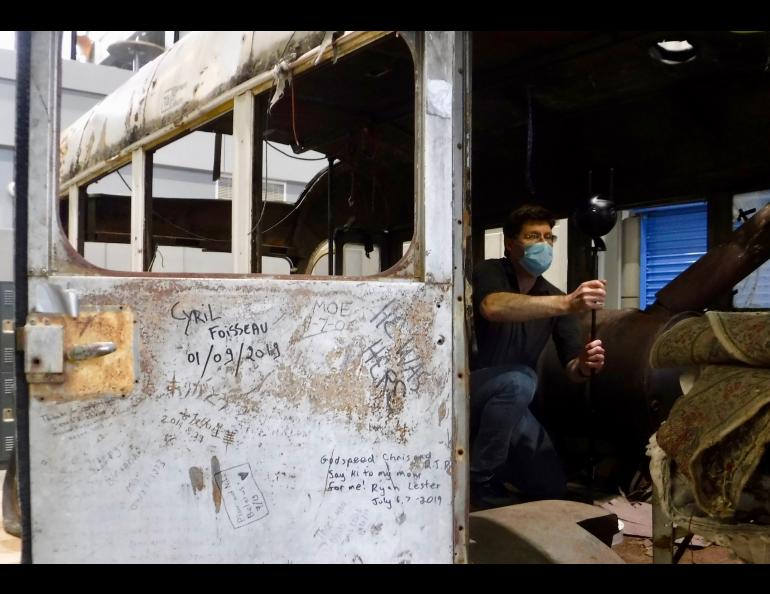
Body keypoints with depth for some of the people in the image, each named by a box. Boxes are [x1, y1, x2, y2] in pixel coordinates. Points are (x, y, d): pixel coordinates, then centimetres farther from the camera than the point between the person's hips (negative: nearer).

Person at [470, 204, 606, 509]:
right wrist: (567, 304, -49)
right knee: (517, 380, -35)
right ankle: (478, 481, -17)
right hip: (466, 391, -6)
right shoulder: (490, 272, -14)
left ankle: (487, 457, 23)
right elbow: (493, 308, -39)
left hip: (506, 405, 6)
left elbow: (571, 367, -3)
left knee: (552, 487, 0)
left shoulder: (553, 297, 2)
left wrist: (584, 365, -28)